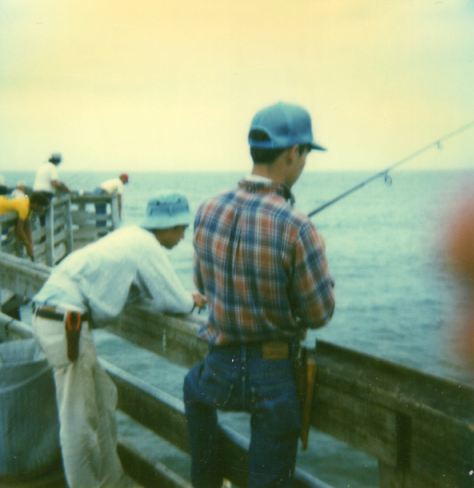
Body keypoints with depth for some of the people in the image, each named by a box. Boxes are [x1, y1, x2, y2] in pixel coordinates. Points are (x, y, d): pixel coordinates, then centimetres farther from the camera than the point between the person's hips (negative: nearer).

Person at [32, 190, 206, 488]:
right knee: (80, 419, 0)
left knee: (104, 397, 20)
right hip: (66, 325, -10)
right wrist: (192, 301, 10)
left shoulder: (133, 237, 15)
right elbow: (174, 302, -11)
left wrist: (187, 297, 13)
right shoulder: (147, 247, -12)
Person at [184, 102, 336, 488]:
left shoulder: (208, 211, -7)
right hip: (274, 379, -4)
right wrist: (317, 256, 4)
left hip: (220, 370, 4)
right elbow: (320, 315, -12)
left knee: (194, 387, 38)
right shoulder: (295, 229, -23)